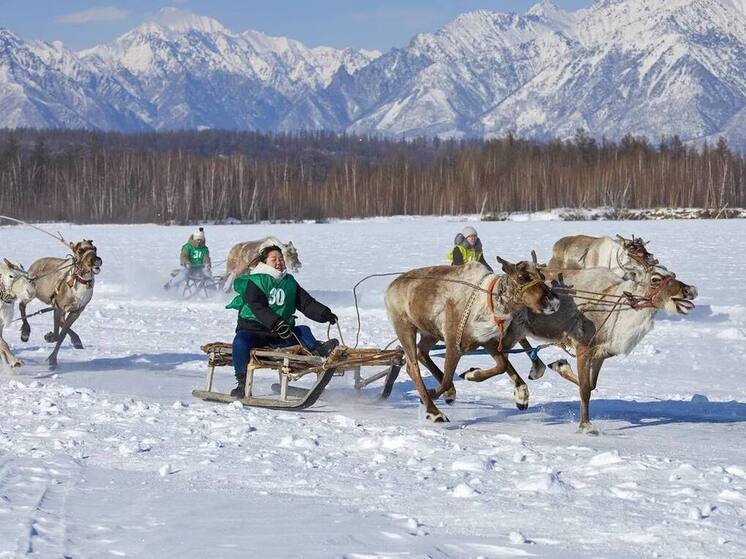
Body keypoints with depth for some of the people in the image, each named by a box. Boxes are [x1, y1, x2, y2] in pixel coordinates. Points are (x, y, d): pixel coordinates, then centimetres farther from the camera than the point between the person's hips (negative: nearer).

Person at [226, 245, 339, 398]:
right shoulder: (254, 282, -2)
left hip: (280, 334, 5)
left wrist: (324, 314, -10)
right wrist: (276, 323, -33)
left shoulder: (289, 282, 16)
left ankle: (318, 350, -47)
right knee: (240, 342, -33)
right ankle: (242, 382, -27)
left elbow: (306, 303, 9)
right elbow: (257, 308, -18)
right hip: (253, 329, -5)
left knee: (303, 331, -16)